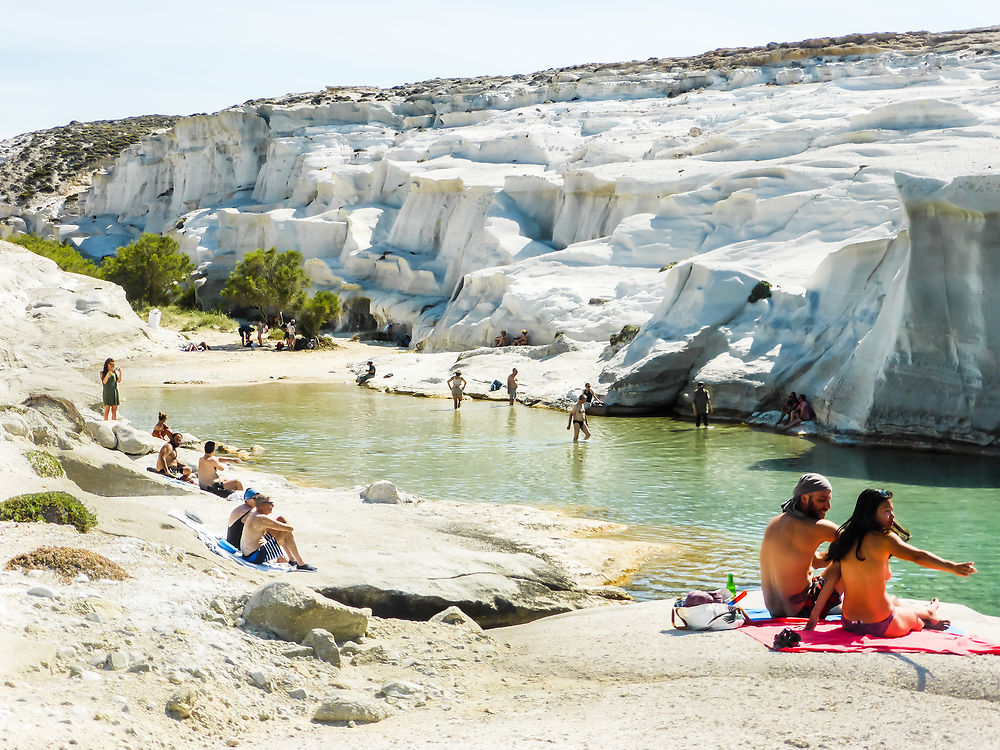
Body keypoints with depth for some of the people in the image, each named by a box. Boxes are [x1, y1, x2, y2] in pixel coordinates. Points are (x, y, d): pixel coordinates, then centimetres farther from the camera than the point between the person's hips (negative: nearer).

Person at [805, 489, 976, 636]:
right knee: (923, 613, 27)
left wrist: (814, 614, 4)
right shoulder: (884, 539, -17)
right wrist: (953, 567, -36)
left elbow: (832, 576, 0)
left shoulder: (846, 538, -1)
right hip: (881, 627, -6)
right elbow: (917, 556, -30)